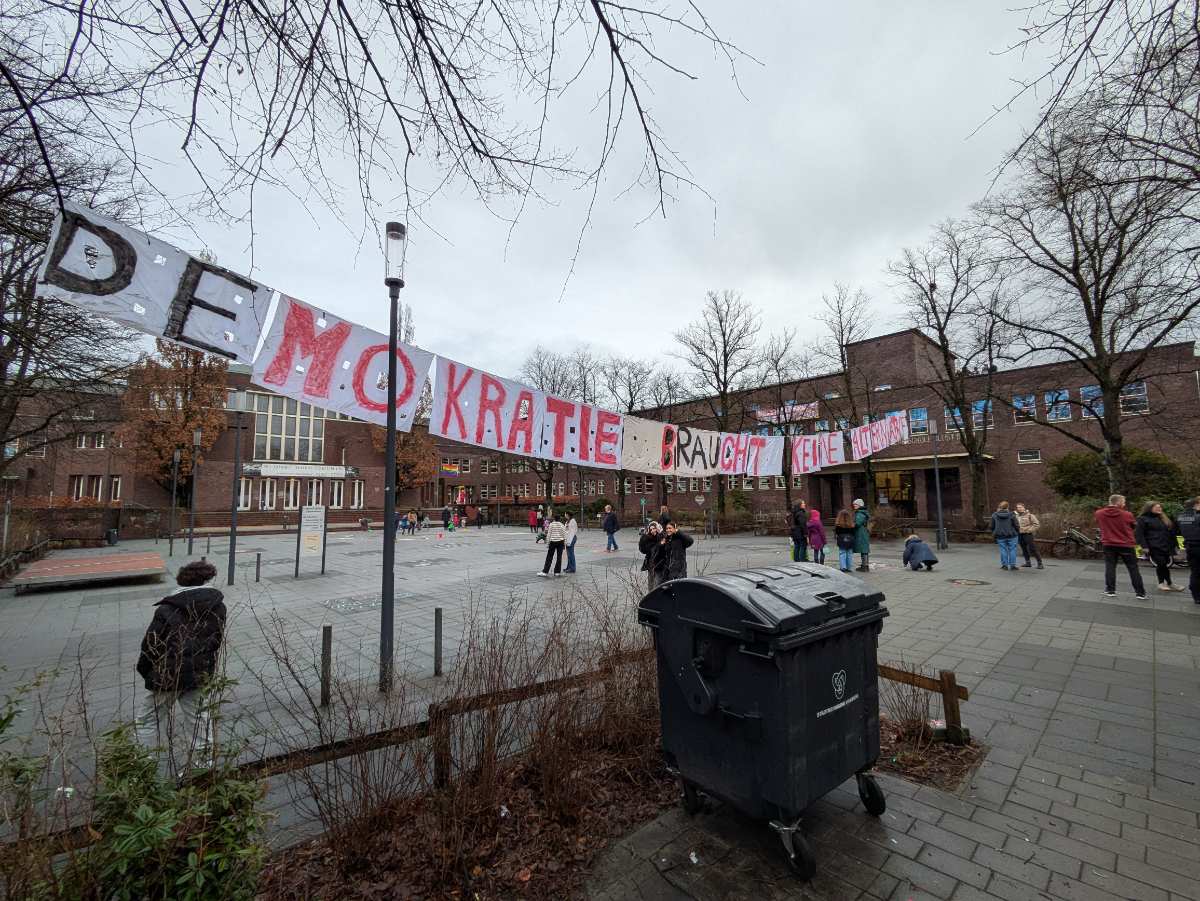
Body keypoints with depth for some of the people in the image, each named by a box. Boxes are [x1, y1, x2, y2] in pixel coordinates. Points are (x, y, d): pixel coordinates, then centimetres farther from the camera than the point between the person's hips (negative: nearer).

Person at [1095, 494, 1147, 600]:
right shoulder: (1127, 514, -12)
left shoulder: (1099, 514, -7)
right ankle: (1140, 593, 14)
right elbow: (1132, 527, 5)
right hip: (1126, 545, -1)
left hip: (1109, 545, 1)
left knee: (1110, 567, 8)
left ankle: (1110, 590, 8)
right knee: (1133, 568, 9)